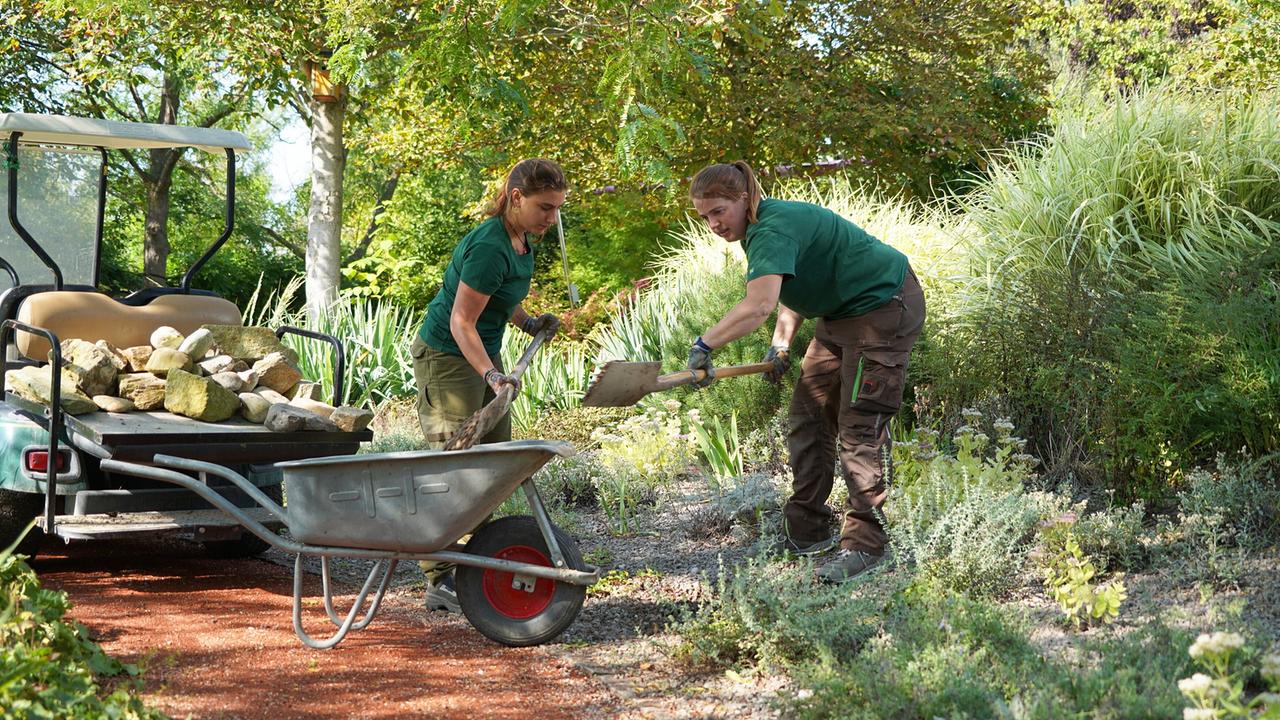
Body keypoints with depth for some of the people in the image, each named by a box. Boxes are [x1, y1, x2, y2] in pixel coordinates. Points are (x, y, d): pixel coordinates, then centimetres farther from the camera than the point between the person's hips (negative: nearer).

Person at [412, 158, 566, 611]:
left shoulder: (522, 240, 4)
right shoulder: (489, 248, -25)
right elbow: (461, 322, -26)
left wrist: (527, 323, 12)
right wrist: (491, 375, -35)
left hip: (483, 354, 10)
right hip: (447, 357, -10)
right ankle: (441, 582, -6)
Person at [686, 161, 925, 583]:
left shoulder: (773, 229, -27)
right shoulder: (761, 229, 5)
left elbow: (759, 306, -42)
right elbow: (792, 289, 17)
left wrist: (705, 344, -42)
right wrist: (781, 343, 6)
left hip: (884, 308, -11)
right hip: (842, 314, 11)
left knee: (859, 425, -12)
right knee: (808, 419, 9)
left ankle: (864, 545, -8)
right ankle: (806, 533, 15)